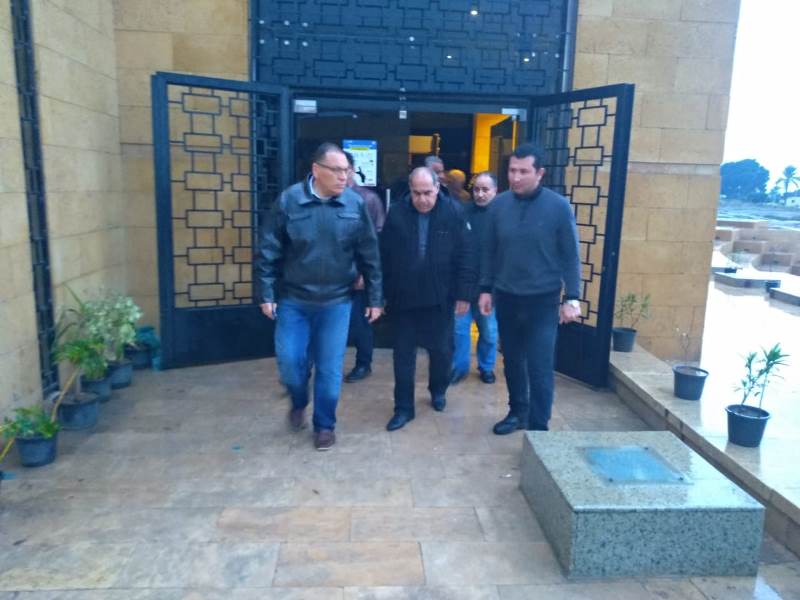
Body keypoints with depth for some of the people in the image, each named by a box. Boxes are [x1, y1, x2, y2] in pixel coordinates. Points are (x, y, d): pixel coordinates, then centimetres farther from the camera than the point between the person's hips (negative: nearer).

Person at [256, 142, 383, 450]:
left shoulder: (356, 204, -6)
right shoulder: (288, 200, -9)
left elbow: (369, 255, 0)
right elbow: (268, 251, -4)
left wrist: (375, 298, 0)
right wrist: (266, 293, -6)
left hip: (336, 302, 0)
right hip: (293, 300, 0)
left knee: (329, 368, 7)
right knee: (289, 361, 4)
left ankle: (324, 425, 26)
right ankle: (298, 403, 36)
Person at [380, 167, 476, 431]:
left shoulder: (453, 212, -6)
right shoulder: (396, 214, -3)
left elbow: (466, 255, -6)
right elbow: (385, 257, 2)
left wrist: (464, 294, -8)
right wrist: (384, 294, 3)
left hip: (440, 298, 0)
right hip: (403, 298, 1)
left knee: (441, 350, 14)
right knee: (403, 354, 6)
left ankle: (438, 391, 41)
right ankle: (404, 408, 18)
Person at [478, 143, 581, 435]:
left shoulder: (559, 206, -10)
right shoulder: (499, 204, -1)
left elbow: (570, 256, -6)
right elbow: (490, 251, 7)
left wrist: (572, 298, -9)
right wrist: (486, 289, 6)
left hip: (543, 300, -3)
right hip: (506, 297, 4)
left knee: (540, 367, -2)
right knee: (512, 361, 16)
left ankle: (538, 427, 11)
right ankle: (518, 411, 35)